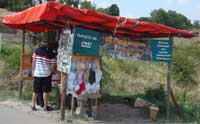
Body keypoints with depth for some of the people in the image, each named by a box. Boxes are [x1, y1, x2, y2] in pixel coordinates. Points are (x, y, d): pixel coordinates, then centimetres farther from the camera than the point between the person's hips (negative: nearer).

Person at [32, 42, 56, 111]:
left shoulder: (37, 51, 4)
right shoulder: (51, 54, -4)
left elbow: (33, 62, 4)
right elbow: (53, 67, -5)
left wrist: (33, 72, 11)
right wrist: (52, 72, 14)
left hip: (37, 74, 3)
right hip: (46, 74, -3)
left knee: (35, 91, 11)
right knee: (45, 91, 5)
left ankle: (33, 106, 18)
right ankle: (46, 106, 12)